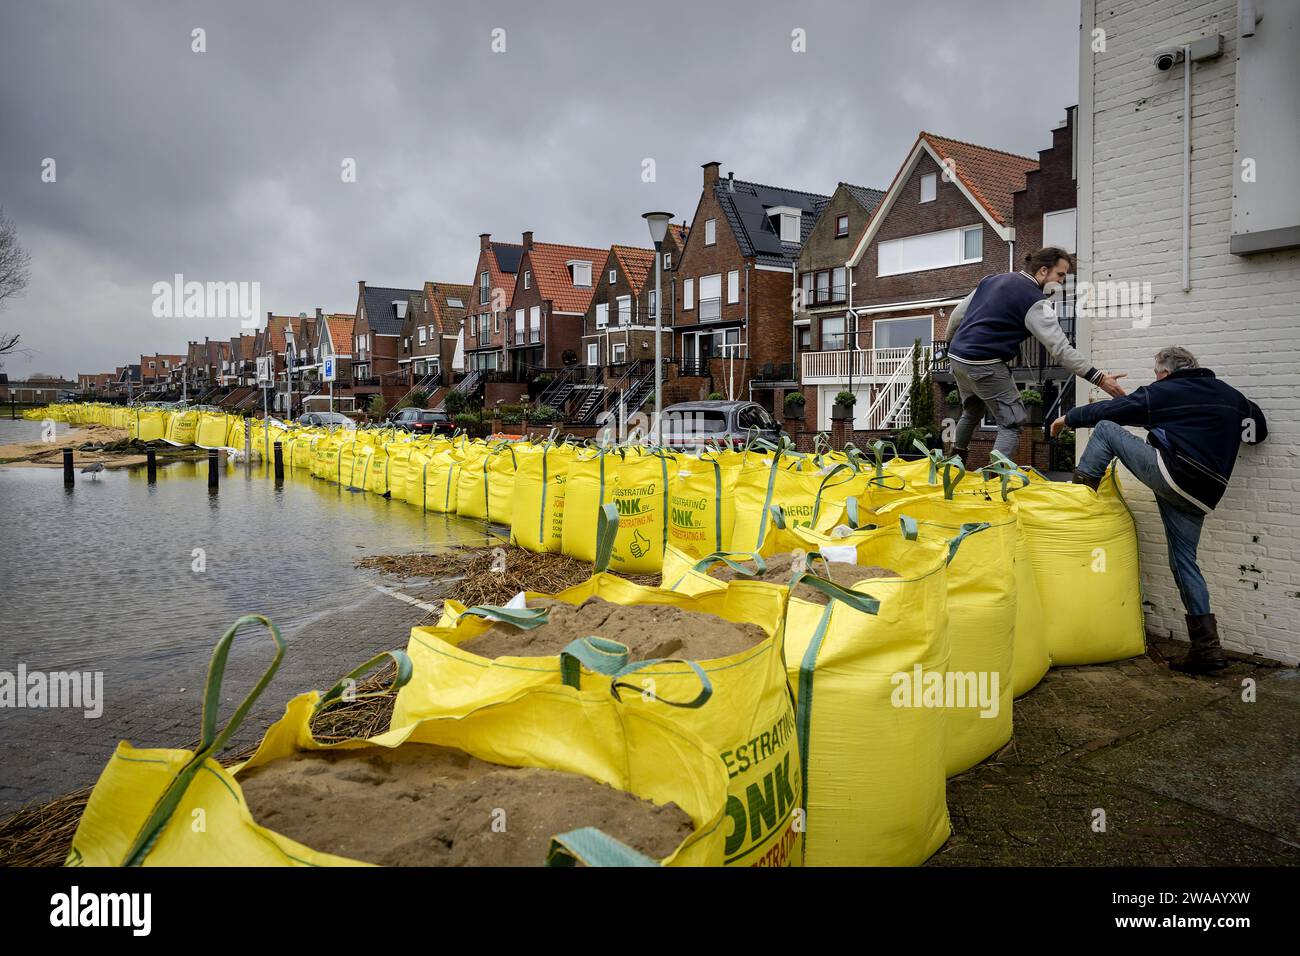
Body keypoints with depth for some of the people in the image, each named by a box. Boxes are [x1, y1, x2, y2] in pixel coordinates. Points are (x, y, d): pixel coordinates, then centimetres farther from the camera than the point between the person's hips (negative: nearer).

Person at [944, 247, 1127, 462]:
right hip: (984, 365, -8)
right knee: (1013, 422, -3)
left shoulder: (992, 280, 14)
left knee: (972, 412, 28)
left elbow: (958, 314, 18)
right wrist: (1099, 379, -13)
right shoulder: (1035, 302, -9)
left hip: (957, 356, 8)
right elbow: (1060, 348, -14)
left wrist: (952, 344, 34)